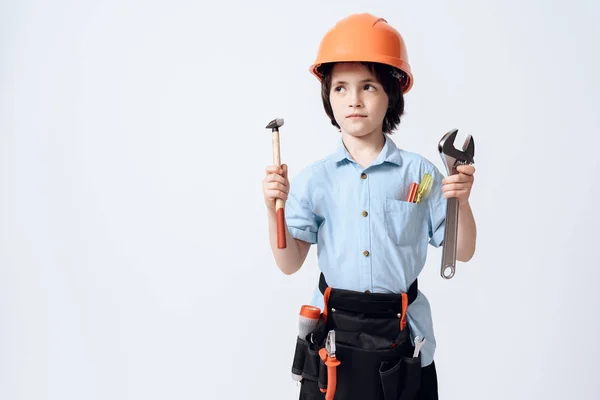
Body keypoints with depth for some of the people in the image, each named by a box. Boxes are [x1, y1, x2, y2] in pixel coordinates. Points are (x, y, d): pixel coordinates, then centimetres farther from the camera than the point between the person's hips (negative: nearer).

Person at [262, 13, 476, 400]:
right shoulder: (314, 179, -4)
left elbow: (462, 253, 0)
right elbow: (290, 263, -3)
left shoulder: (419, 172, -5)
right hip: (332, 331, 0)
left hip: (404, 336, 0)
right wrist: (275, 209, -16)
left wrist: (462, 201, -16)